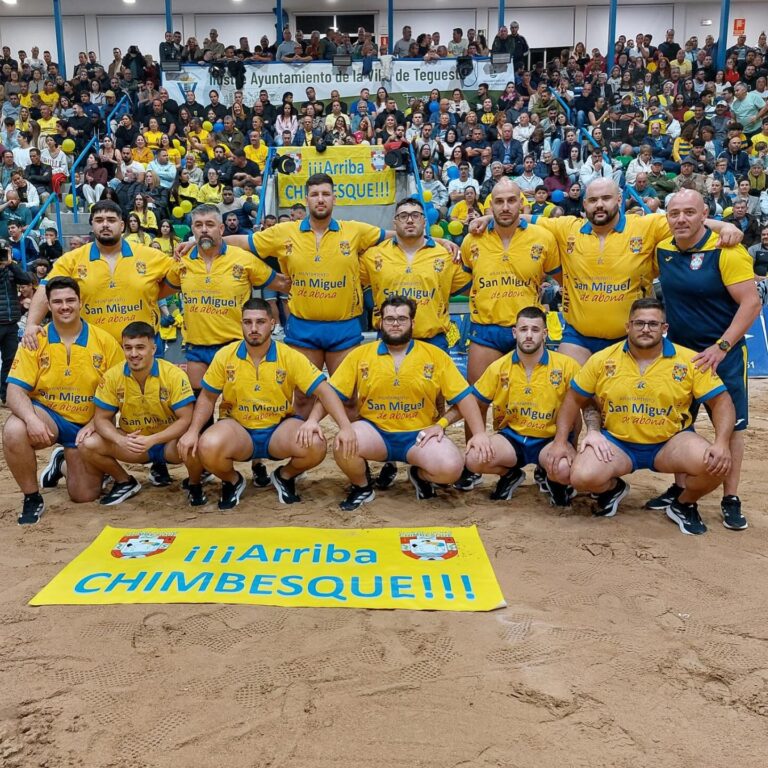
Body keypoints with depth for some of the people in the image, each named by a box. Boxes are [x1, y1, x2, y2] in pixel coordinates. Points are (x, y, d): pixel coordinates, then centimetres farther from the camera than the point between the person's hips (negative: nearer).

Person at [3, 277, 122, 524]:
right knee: (14, 431, -35)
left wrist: (94, 425, -14)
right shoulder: (35, 340, -7)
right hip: (46, 415, 0)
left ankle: (63, 461, 36)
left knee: (85, 496, -1)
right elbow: (15, 390, -11)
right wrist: (32, 419, -32)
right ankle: (32, 498, -10)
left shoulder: (105, 341, -7)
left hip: (87, 424, 1)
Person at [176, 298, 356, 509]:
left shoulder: (290, 357, -10)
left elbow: (324, 391, -14)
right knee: (208, 447, -33)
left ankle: (284, 477, 8)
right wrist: (193, 431, -10)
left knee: (316, 446, -30)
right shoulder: (225, 355, -5)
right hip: (238, 428, 1)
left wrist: (346, 427, -26)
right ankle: (233, 482, 6)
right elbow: (208, 397, 5)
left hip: (279, 428, 0)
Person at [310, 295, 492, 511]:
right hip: (374, 430, 1)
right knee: (342, 447, -30)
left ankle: (420, 475, 12)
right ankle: (362, 486, 5)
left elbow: (463, 397, -1)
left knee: (451, 468, -27)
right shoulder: (359, 355, 2)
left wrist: (479, 433, -12)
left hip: (420, 434, 0)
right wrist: (312, 420, -15)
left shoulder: (436, 355, 0)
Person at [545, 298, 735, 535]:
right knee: (582, 477, -26)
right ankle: (613, 488, 15)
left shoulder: (689, 361, -7)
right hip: (616, 441, 1)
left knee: (715, 464, -29)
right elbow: (574, 399, 4)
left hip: (671, 442, 0)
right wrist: (560, 441, -4)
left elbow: (722, 402, -6)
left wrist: (721, 444, -23)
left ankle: (683, 505, 7)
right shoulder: (602, 360, -4)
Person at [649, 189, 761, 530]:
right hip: (678, 350, 5)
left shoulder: (726, 251, -17)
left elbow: (751, 303, -18)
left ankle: (731, 499, 16)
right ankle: (680, 488, 26)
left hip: (723, 353, -5)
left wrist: (721, 347, -24)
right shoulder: (662, 250, -2)